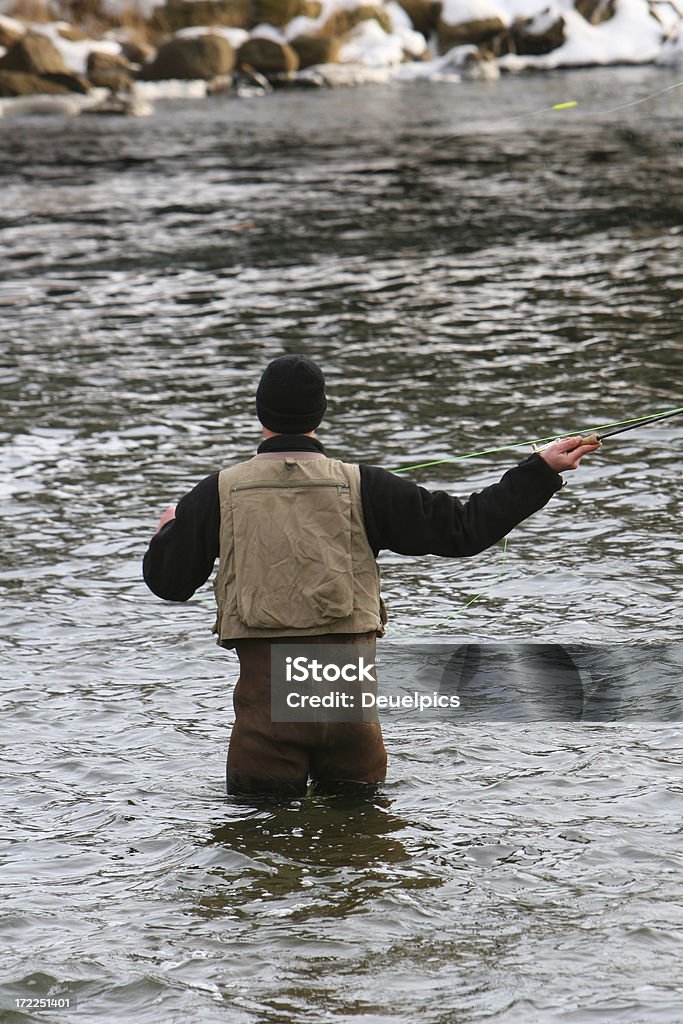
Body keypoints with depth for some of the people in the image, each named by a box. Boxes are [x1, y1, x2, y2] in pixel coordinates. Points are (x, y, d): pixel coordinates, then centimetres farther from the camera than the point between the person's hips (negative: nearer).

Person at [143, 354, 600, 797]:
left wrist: (170, 529, 31)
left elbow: (167, 580, 8)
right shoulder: (360, 487, -2)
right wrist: (541, 471, 7)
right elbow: (463, 528, 1)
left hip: (267, 689, -1)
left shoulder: (219, 493, -1)